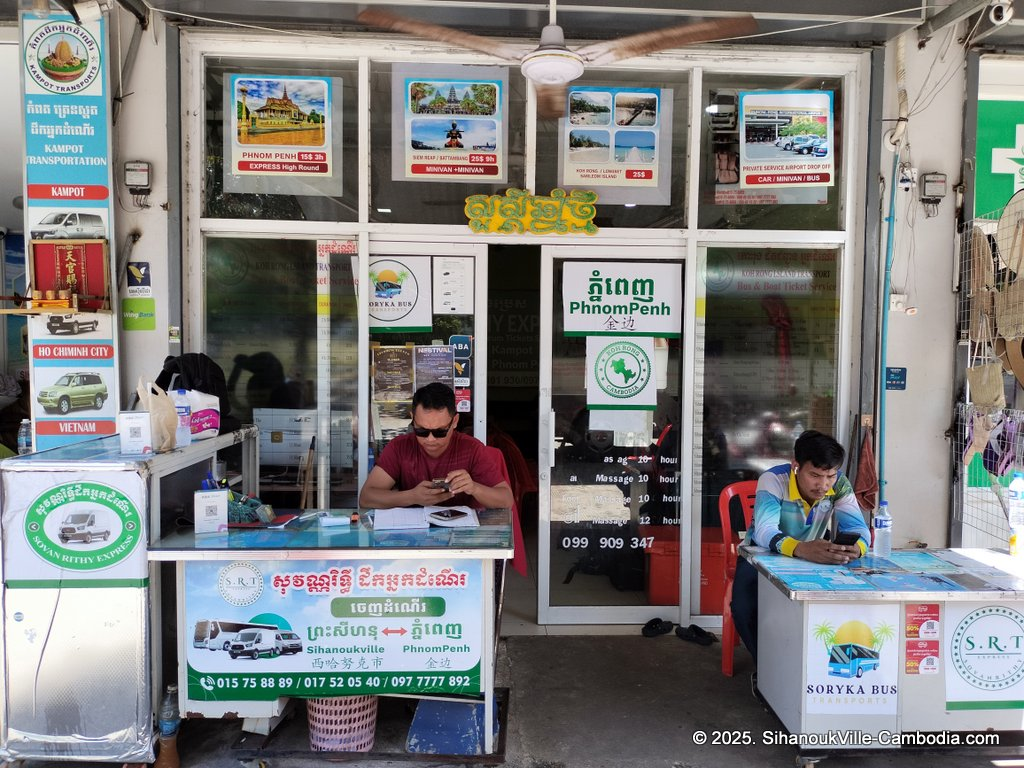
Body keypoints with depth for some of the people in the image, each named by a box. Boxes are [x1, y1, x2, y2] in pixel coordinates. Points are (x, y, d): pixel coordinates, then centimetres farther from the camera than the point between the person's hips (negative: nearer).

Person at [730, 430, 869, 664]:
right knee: (745, 605, -31)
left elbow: (858, 528, -23)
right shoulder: (773, 480, -28)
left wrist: (856, 547, -49)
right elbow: (764, 532, -43)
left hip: (811, 557, 4)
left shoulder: (840, 485, -15)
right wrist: (801, 549, -63)